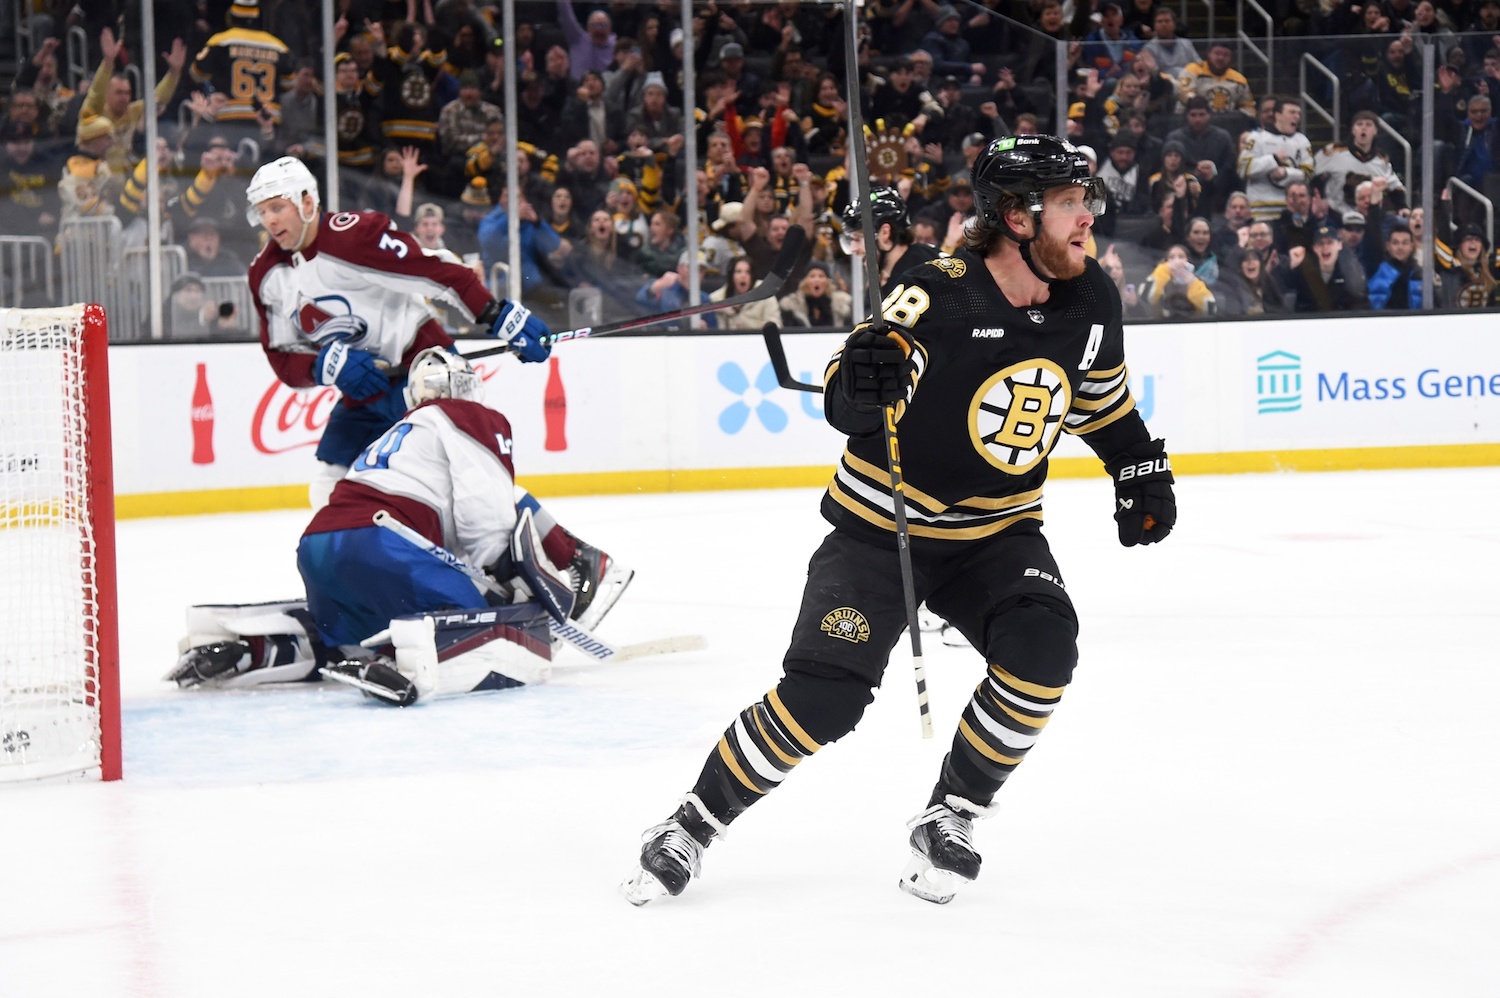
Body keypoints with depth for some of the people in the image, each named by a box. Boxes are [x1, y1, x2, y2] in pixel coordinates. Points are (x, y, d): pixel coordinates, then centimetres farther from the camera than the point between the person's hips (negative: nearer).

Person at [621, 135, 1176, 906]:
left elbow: (1101, 395, 16)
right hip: (882, 525, -4)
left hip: (996, 532, 5)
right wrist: (859, 383, -51)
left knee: (1041, 648, -23)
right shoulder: (940, 299, -24)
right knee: (822, 694, -15)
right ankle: (693, 826, 6)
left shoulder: (1089, 300, -6)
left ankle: (949, 817, -3)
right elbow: (843, 401, -30)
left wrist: (1140, 468, 16)